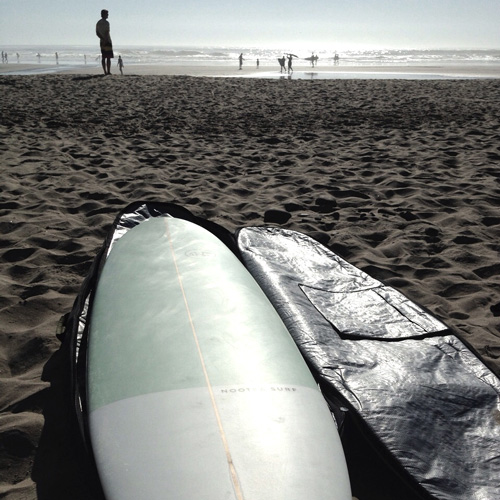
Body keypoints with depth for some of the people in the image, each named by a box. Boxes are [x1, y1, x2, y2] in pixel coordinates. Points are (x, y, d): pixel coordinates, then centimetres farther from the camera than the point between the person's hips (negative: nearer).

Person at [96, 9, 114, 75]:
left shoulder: (98, 23, 12)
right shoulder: (106, 22, -11)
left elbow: (97, 33, 12)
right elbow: (107, 32, -19)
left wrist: (102, 39, 5)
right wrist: (105, 40, -17)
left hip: (102, 41, 8)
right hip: (107, 41, -8)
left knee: (103, 57, 7)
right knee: (108, 57, -6)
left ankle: (105, 72, 7)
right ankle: (108, 71, -9)